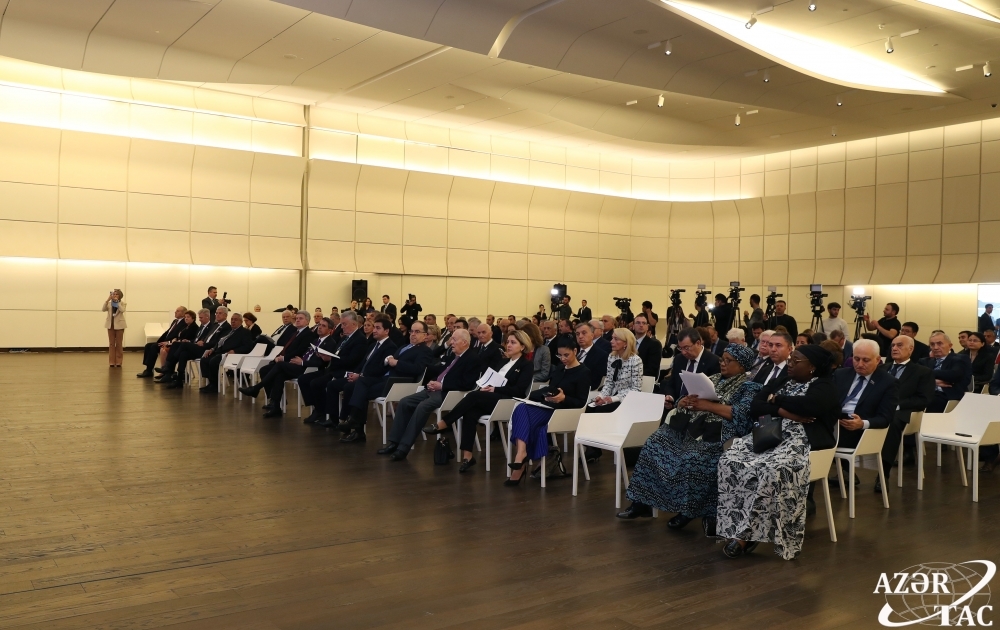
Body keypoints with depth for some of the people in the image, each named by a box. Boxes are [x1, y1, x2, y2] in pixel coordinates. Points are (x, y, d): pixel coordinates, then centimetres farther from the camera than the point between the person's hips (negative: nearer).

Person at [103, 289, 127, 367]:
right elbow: (103, 309, -11)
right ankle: (111, 362, 7)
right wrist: (108, 299, -18)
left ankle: (118, 362, 7)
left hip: (119, 325, -2)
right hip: (111, 325, 2)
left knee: (118, 344, 2)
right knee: (111, 344, 4)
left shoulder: (122, 303, 0)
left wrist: (117, 301, -19)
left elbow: (122, 310, -20)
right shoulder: (109, 303, 6)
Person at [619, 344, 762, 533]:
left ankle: (688, 510, -13)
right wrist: (686, 402, -9)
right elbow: (682, 402, 15)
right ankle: (643, 501, -6)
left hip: (720, 435, -7)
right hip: (694, 428, 7)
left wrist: (709, 406, -20)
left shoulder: (749, 387, 0)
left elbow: (742, 414, -19)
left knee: (693, 458, -33)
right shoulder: (713, 379, 19)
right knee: (655, 443, -10)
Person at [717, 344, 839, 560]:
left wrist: (777, 400, -2)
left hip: (799, 441, -6)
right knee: (730, 461, -22)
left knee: (772, 470, -36)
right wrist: (783, 411, -9)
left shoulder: (825, 386, 4)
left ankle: (745, 534, -26)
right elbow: (754, 407, 8)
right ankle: (736, 530, -23)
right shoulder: (781, 381, 21)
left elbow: (807, 405, -19)